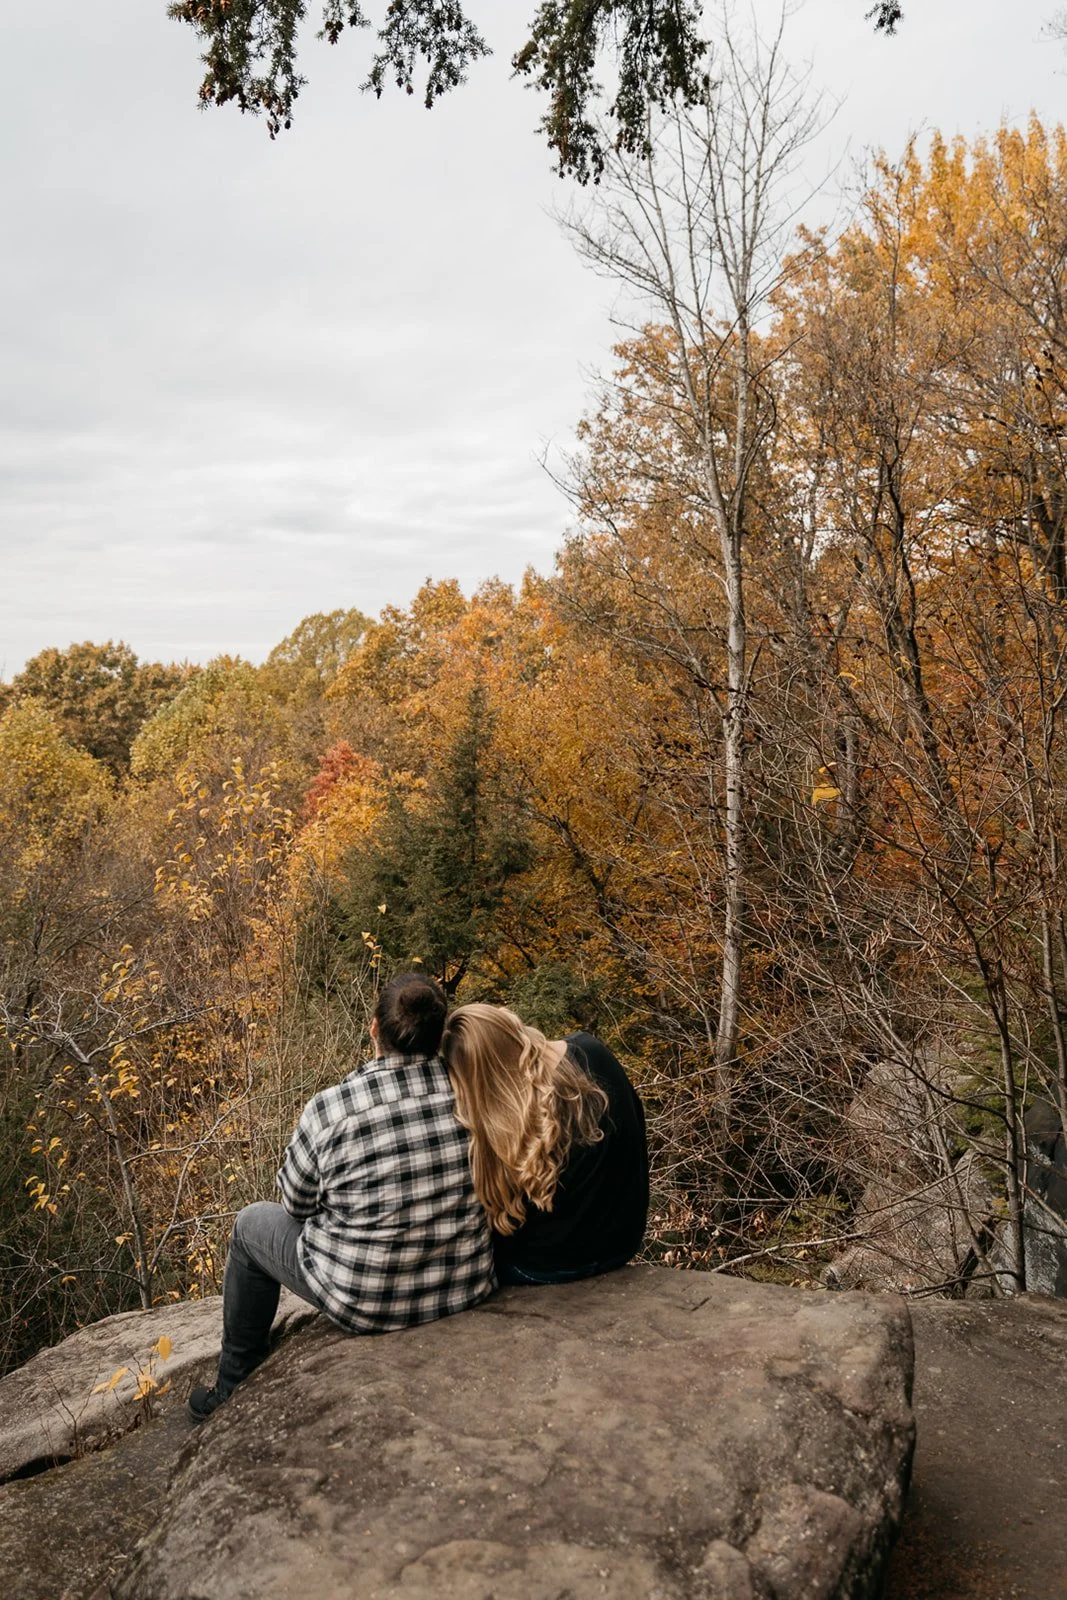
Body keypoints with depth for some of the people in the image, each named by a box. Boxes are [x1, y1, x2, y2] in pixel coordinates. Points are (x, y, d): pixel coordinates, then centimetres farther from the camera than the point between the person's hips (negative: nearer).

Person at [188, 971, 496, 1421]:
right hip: (468, 1288, 4)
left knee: (252, 1223, 22)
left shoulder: (328, 1110, -22)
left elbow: (297, 1204, -4)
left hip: (366, 1303, -4)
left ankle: (235, 1390, 39)